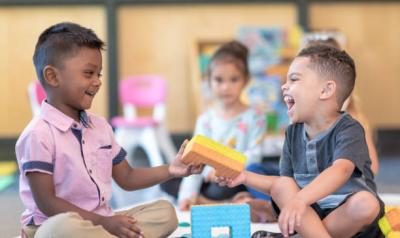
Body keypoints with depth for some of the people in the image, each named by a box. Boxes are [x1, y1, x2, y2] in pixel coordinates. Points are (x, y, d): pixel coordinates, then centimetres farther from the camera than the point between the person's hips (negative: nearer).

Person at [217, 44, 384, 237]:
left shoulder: (348, 129, -13)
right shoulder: (293, 133, 7)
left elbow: (340, 170, -33)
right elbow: (285, 184, 15)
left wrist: (300, 199, -49)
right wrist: (246, 177, 2)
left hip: (346, 216, -5)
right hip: (309, 215, 5)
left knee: (367, 203, -35)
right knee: (281, 186, -19)